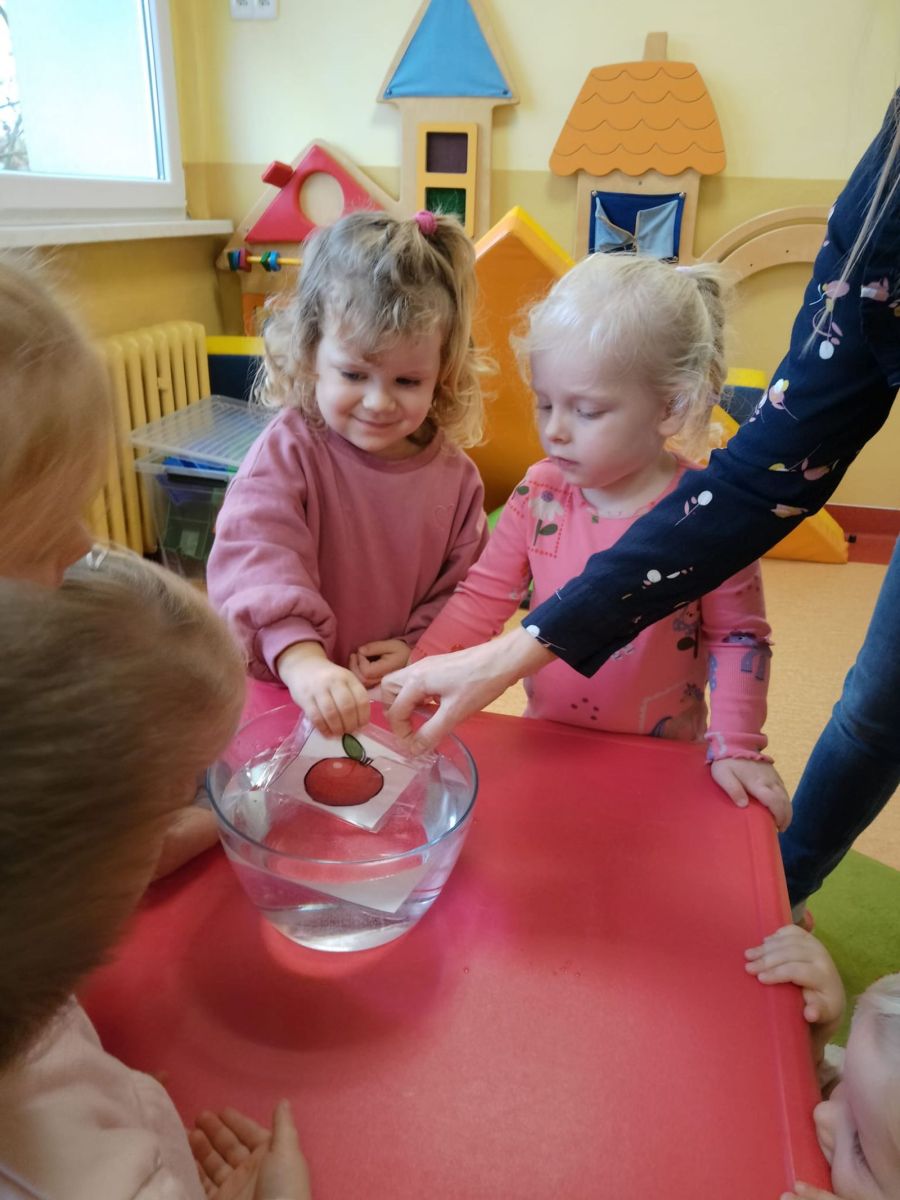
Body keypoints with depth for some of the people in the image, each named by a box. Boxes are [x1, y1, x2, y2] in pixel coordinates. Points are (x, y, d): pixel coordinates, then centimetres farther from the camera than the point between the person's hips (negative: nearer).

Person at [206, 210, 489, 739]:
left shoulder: (455, 474, -1)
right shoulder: (287, 452, -12)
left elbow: (465, 586, 8)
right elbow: (255, 556, -27)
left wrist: (418, 647, -9)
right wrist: (301, 658, -42)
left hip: (407, 701, 3)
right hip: (285, 693, -3)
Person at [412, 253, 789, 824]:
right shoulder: (539, 493, -9)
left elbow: (738, 637, -10)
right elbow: (484, 596, -3)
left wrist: (737, 749, -13)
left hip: (659, 761, -3)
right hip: (547, 743, 3)